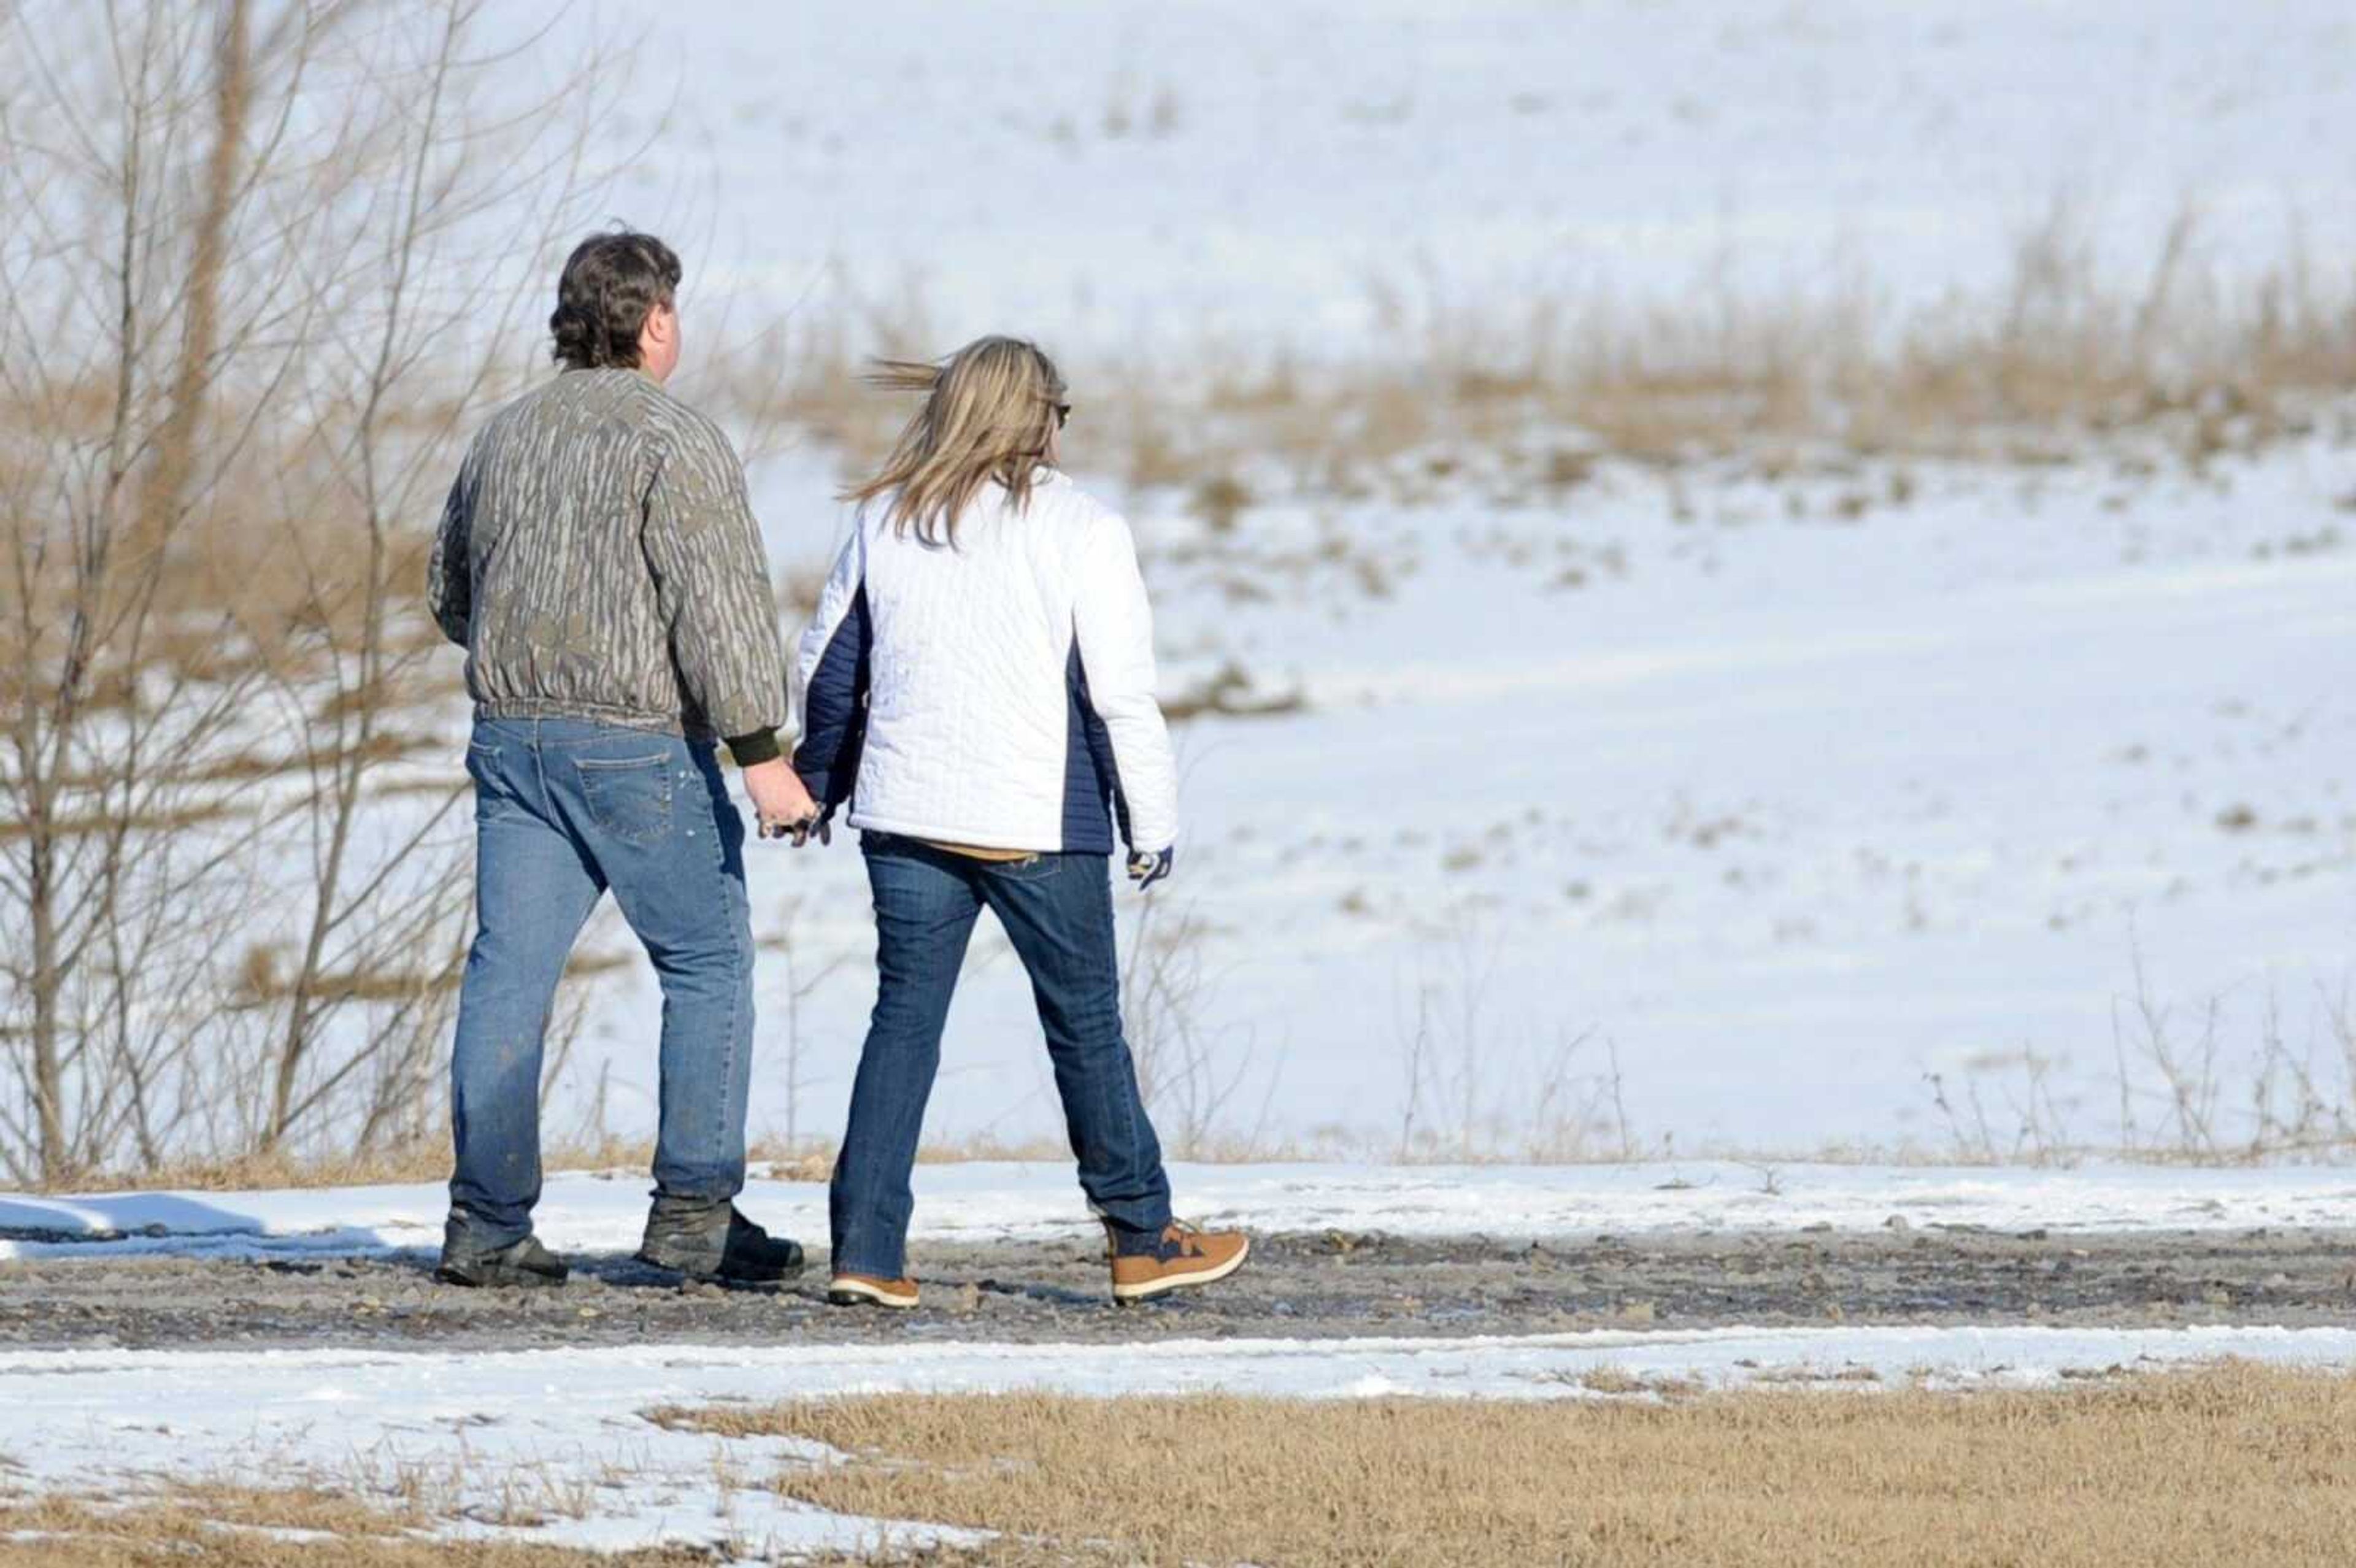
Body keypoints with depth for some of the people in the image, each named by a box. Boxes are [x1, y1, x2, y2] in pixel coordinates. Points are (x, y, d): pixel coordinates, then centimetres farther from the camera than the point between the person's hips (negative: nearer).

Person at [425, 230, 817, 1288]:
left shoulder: (505, 438, 12)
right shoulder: (674, 444, -10)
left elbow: (450, 598, 22)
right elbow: (721, 605, -18)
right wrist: (760, 752, -20)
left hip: (509, 735, 6)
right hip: (638, 744, -6)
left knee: (509, 974, 4)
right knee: (707, 964, 7)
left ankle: (487, 1224, -1)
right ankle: (695, 1214, 4)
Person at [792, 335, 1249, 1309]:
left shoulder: (885, 524, 7)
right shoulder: (1080, 531, -7)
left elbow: (826, 671, 15)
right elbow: (1121, 691, -8)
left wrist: (821, 786, 30)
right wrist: (1152, 824, 0)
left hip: (906, 816, 4)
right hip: (1038, 824, -4)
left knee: (905, 1018, 6)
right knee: (1086, 1020, 8)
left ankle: (867, 1249, -2)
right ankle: (1142, 1237, 17)